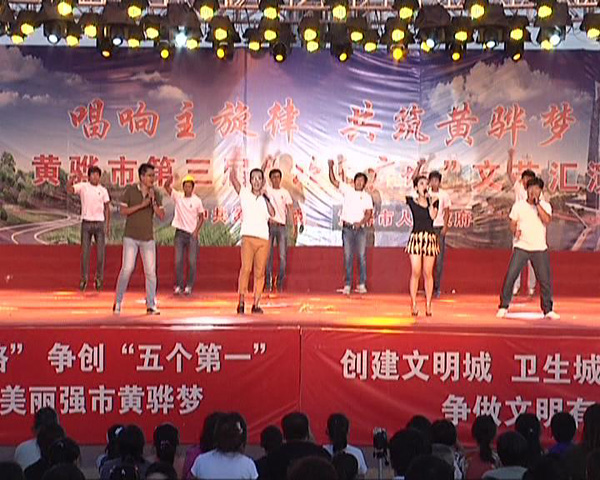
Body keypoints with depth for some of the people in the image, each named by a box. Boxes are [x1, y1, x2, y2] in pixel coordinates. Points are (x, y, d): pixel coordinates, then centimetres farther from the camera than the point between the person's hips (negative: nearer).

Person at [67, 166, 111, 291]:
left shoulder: (103, 190, 6)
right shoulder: (83, 187, 0)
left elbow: (107, 208, 12)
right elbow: (69, 189, -16)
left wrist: (108, 224, 9)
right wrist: (70, 181, -36)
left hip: (100, 223, 2)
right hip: (86, 223, -1)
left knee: (100, 253, 2)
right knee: (85, 252, 2)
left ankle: (99, 278, 14)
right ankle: (84, 279, 10)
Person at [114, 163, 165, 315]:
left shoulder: (156, 194, 3)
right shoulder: (130, 190, -2)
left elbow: (161, 216, -2)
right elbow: (123, 210, -6)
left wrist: (153, 201, -16)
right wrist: (141, 205, -15)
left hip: (148, 238, 3)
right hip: (131, 237, -2)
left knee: (151, 271, -1)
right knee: (127, 269, -8)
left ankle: (151, 305, 5)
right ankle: (118, 302, 5)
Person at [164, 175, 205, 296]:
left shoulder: (197, 201, 0)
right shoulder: (177, 196, 1)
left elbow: (201, 218, 6)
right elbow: (166, 186, -11)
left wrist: (196, 231, -4)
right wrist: (172, 177, -31)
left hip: (192, 234, -1)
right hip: (180, 232, 1)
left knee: (192, 262, -3)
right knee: (178, 261, 0)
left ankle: (189, 286, 5)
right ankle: (179, 286, 6)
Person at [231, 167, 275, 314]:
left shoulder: (265, 199, 16)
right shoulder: (244, 193, 10)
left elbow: (272, 214, -2)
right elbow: (233, 178, -3)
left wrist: (265, 196, -1)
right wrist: (233, 170, -16)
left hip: (264, 240, 3)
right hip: (248, 237, -3)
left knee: (260, 272, 1)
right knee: (245, 268, -16)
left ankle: (256, 304, 6)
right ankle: (241, 303, -15)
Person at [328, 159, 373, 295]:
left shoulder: (367, 197, 6)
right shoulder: (347, 190, 8)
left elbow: (369, 214, 0)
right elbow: (333, 181, 5)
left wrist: (361, 222, -17)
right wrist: (331, 167, -7)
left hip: (360, 228, 0)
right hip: (347, 228, 0)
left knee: (362, 257, -3)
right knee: (348, 257, 1)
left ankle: (362, 284, 2)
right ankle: (347, 285, 2)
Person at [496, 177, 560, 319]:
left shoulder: (545, 206, 3)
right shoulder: (518, 206, 4)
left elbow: (547, 220, -15)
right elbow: (513, 223, 9)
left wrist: (537, 203, -15)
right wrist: (515, 231, -12)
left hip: (540, 249, 0)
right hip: (521, 247, 0)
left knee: (545, 280, 1)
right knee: (510, 276, -9)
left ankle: (548, 310, 16)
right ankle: (503, 307, 4)